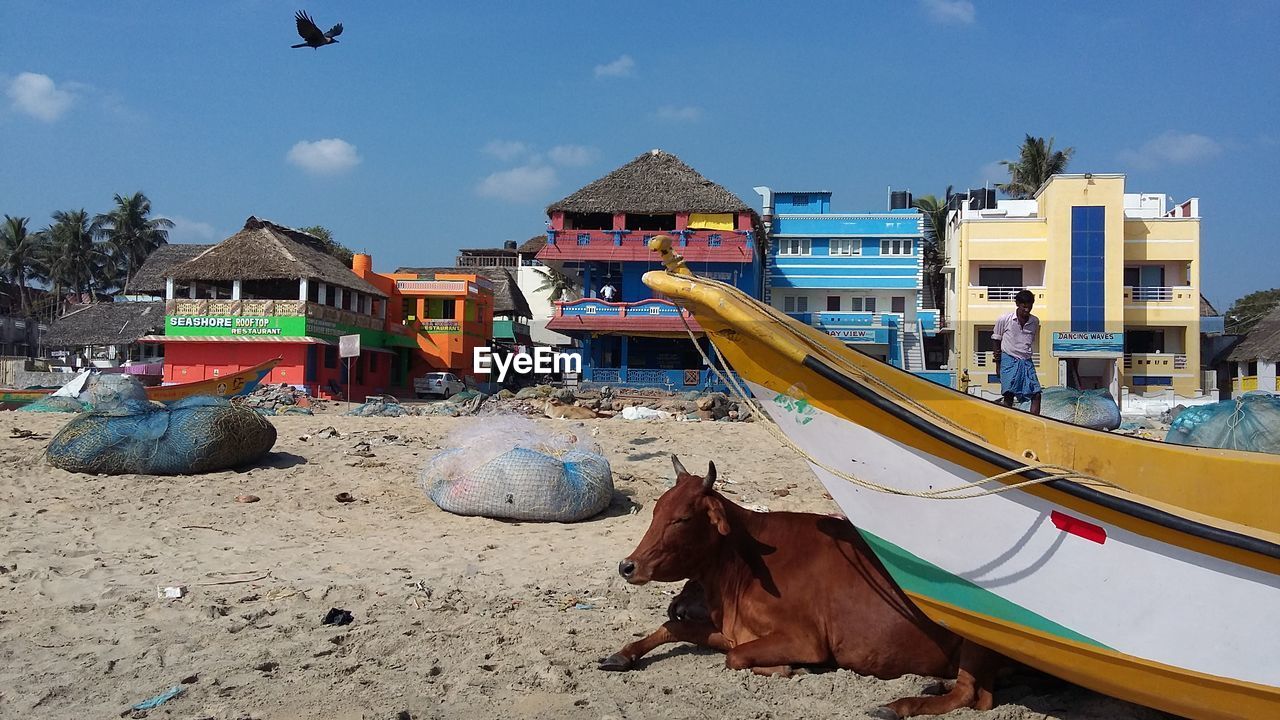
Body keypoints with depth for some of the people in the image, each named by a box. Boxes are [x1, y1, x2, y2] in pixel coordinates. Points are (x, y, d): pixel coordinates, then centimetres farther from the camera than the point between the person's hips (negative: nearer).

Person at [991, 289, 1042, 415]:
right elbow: (995, 339, 7)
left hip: (1026, 362, 4)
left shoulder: (1035, 322, 6)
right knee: (1009, 394, -14)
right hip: (1009, 360, -4)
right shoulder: (1004, 319, -4)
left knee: (1036, 394, -5)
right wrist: (996, 354, 2)